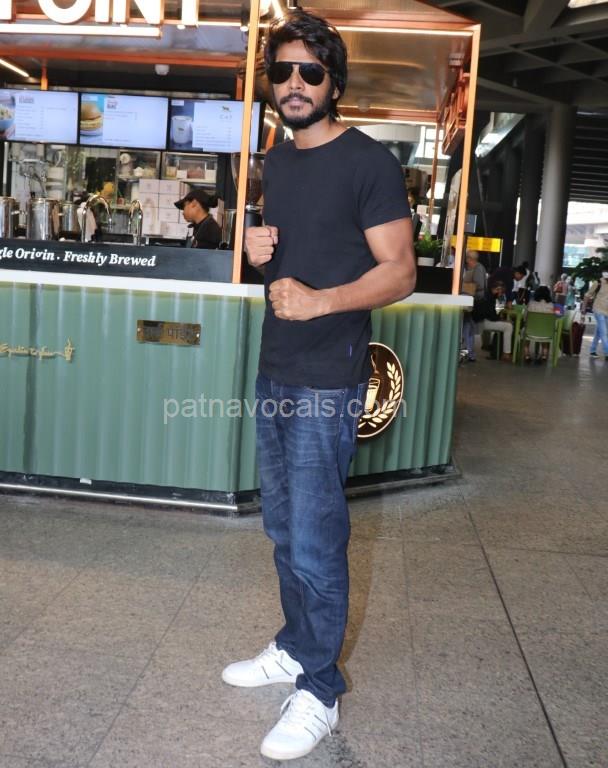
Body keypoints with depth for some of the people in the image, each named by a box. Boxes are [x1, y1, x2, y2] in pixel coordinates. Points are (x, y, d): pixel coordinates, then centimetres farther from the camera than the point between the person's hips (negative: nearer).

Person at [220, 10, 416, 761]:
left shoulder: (369, 162, -9)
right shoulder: (275, 162, 13)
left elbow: (400, 272, -12)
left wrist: (320, 301, -27)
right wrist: (258, 251, 0)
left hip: (328, 383, -7)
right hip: (274, 373, 8)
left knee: (315, 543, -3)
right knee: (283, 529, 17)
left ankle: (319, 693, 14)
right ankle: (294, 649, 34)